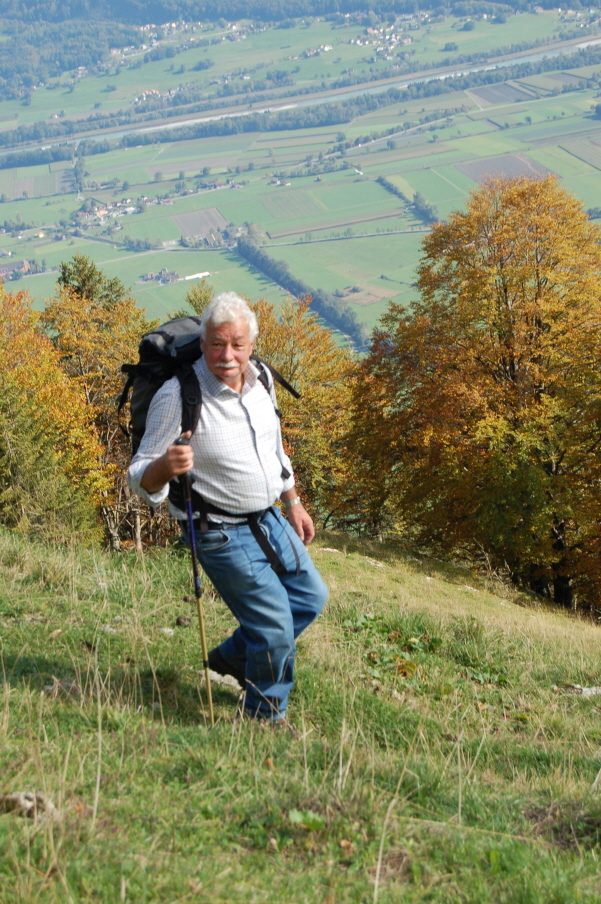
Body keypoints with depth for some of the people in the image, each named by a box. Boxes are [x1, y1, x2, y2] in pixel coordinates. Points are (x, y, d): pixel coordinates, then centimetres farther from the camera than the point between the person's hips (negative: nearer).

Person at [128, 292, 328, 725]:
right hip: (224, 536, -8)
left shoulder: (260, 378, -2)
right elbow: (142, 480, -20)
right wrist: (165, 466, -42)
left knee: (311, 597, 20)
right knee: (275, 628, -5)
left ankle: (232, 657, 39)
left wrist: (293, 502, 21)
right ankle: (266, 716, 21)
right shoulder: (178, 396, -24)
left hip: (269, 519, 8)